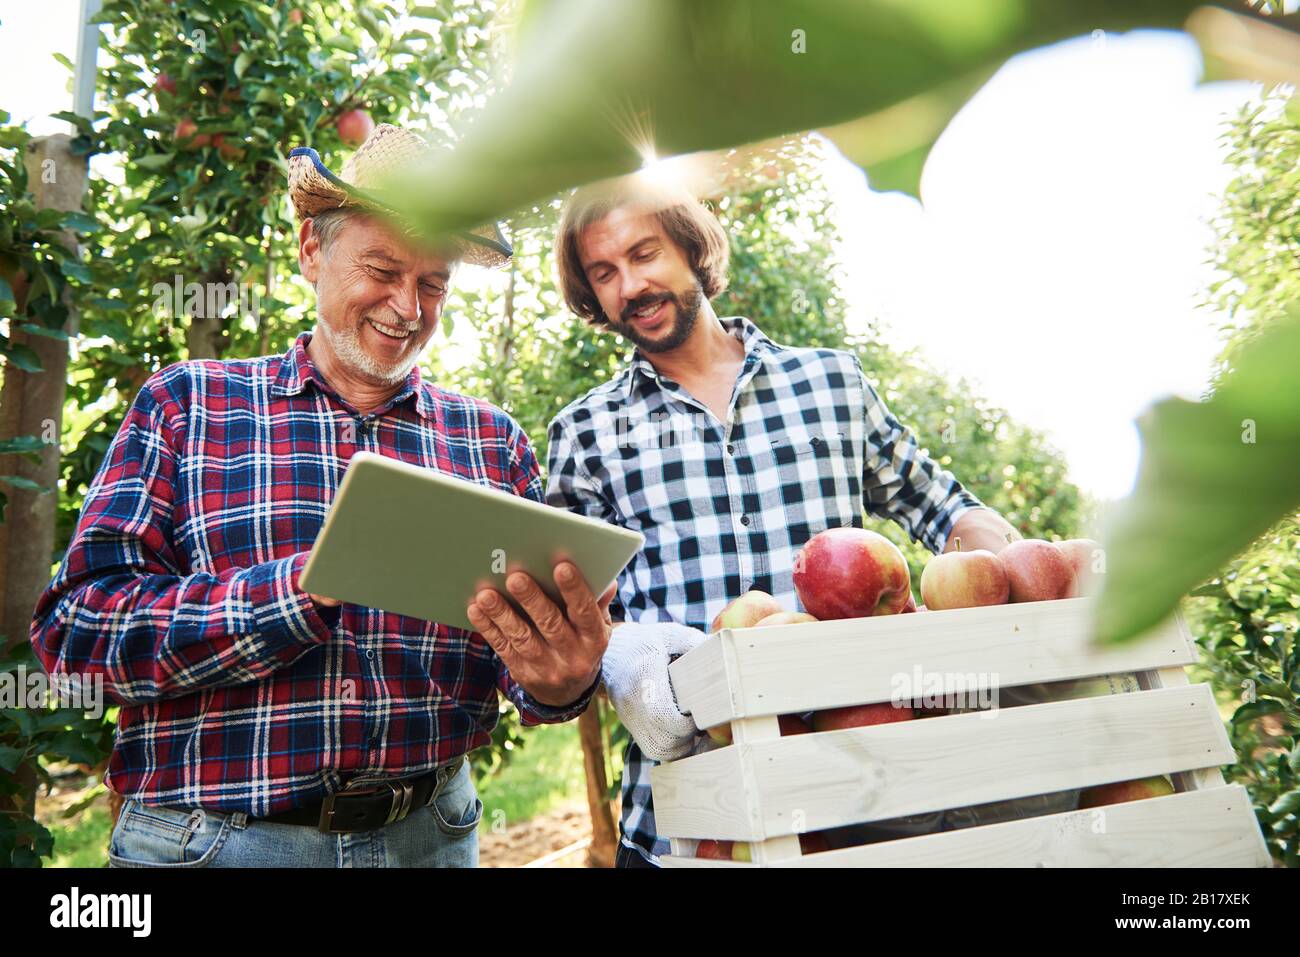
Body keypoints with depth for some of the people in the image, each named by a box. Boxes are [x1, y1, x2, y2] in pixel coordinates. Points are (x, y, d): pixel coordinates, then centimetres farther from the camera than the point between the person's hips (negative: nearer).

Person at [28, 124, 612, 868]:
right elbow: (76, 626, -8)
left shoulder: (492, 439, 5)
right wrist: (309, 584, -22)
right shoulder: (186, 406, 1)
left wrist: (559, 682, -25)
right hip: (212, 839, -2)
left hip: (429, 835, 3)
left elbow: (543, 633, -1)